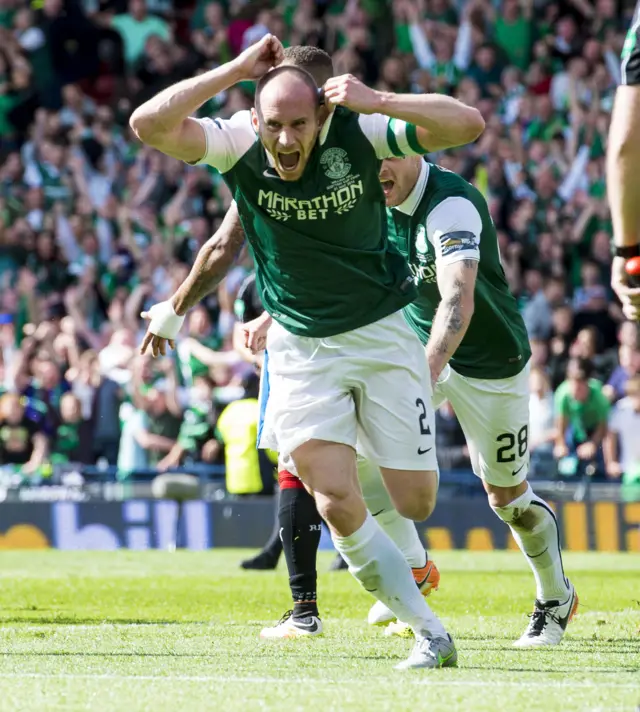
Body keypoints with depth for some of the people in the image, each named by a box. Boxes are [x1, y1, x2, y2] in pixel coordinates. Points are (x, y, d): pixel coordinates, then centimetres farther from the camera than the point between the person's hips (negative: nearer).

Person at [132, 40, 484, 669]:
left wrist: (377, 100, -34)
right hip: (299, 350, 0)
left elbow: (468, 124, -23)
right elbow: (149, 126, -28)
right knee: (337, 506, -14)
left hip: (382, 335, 0)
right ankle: (429, 632, -1)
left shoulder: (357, 133, -16)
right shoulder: (239, 145, -14)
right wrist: (235, 71, -30)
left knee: (415, 502, 1)